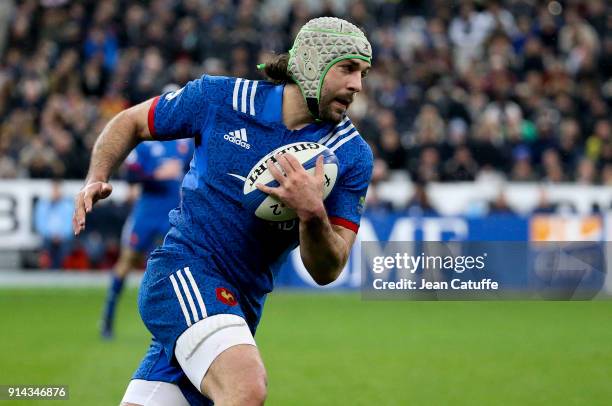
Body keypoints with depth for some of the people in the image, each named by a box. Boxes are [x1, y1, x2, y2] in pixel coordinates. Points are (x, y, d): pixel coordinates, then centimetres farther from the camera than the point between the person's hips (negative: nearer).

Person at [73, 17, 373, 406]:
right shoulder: (220, 98, -4)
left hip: (242, 303, 4)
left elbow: (327, 271, -6)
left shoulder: (352, 155, -2)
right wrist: (97, 179, -4)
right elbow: (131, 122, 13)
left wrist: (312, 214, -26)